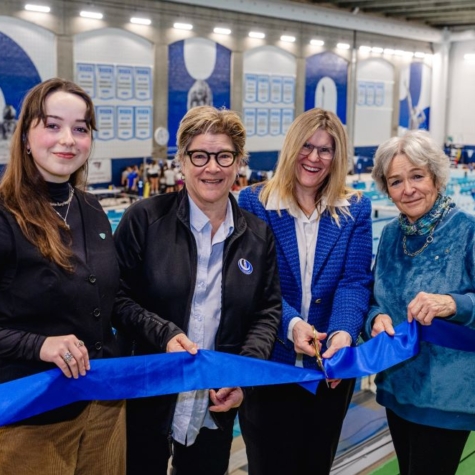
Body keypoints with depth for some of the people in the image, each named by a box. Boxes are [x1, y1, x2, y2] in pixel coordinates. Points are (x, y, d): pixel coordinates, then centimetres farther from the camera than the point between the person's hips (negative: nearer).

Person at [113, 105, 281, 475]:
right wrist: (163, 335, -22)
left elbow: (269, 310, 4)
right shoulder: (145, 219, -7)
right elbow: (118, 296, -7)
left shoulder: (258, 235, 3)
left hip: (219, 402, 3)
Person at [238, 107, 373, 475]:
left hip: (331, 364, 2)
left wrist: (344, 333, -28)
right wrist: (291, 323, -27)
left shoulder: (355, 209, 0)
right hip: (267, 363, -1)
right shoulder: (255, 203, -5)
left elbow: (355, 280, -9)